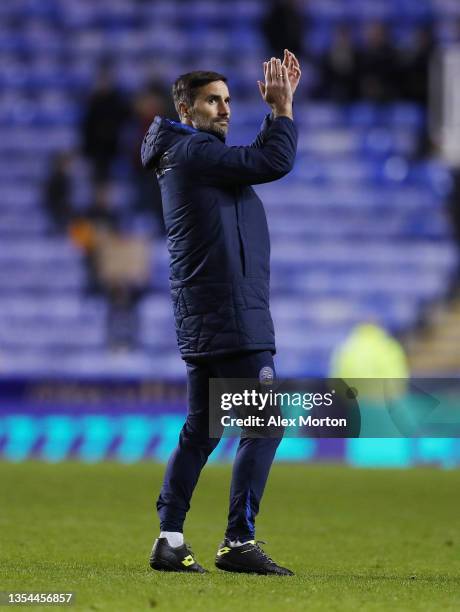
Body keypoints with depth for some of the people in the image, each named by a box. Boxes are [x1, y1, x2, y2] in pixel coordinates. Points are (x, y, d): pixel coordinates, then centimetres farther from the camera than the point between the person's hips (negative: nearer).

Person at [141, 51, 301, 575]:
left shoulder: (189, 156, 20)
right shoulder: (194, 152, -11)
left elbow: (259, 159, 24)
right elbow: (275, 162, -18)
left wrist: (277, 109, 15)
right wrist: (283, 108, -5)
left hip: (202, 320, 10)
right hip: (231, 316, -10)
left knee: (200, 429, 11)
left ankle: (169, 539, 9)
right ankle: (238, 542, -11)